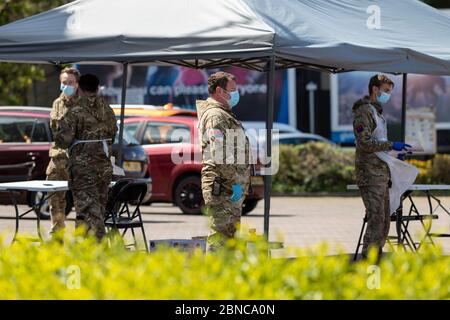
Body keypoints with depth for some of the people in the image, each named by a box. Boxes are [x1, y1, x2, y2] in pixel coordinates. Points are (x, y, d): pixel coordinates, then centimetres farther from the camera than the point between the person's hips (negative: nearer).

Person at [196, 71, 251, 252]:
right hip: (223, 187, -11)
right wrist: (234, 182, -22)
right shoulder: (216, 115, -12)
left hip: (231, 189, 11)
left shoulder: (224, 115, 23)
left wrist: (239, 184, 24)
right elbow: (220, 155, -22)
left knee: (230, 234, 14)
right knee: (220, 233, -12)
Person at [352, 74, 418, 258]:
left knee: (384, 221, 9)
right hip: (370, 174, -10)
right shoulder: (364, 112, -9)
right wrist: (391, 145, -20)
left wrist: (395, 153, 15)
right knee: (377, 219, -15)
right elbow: (364, 143, -20)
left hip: (381, 173, 10)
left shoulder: (377, 112, 22)